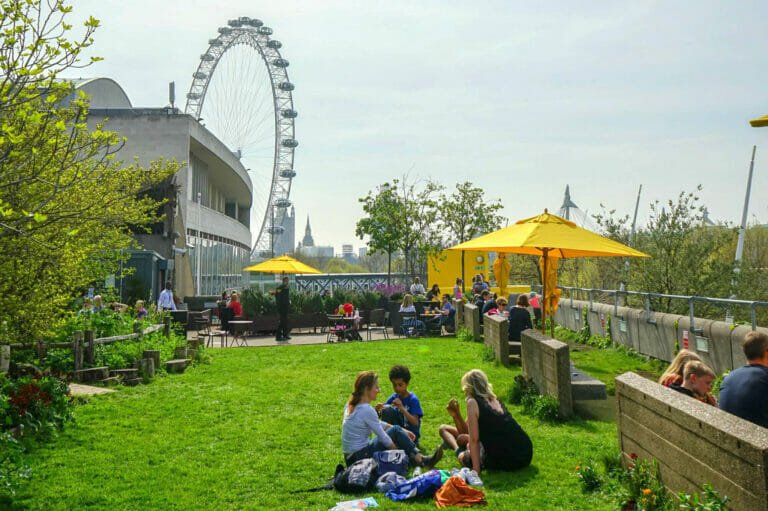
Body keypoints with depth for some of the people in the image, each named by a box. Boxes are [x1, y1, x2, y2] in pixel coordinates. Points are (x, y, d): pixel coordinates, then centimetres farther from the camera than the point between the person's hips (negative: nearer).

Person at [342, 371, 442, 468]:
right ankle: (420, 460, 0)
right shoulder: (367, 410, -20)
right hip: (360, 457, -9)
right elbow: (383, 437, -14)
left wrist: (403, 431, 13)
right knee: (396, 432, -6)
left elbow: (377, 424, 15)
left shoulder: (353, 404, 7)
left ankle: (418, 459, 7)